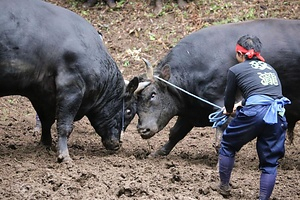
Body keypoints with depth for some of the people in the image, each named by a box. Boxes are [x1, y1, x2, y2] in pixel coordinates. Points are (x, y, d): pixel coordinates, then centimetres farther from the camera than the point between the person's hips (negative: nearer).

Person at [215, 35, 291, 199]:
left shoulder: (236, 70, 10)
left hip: (255, 112, -4)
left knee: (228, 144, 20)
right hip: (278, 115, 4)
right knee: (269, 162, 12)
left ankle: (224, 186, 28)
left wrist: (229, 111, 41)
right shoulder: (269, 68, 26)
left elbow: (229, 98, 18)